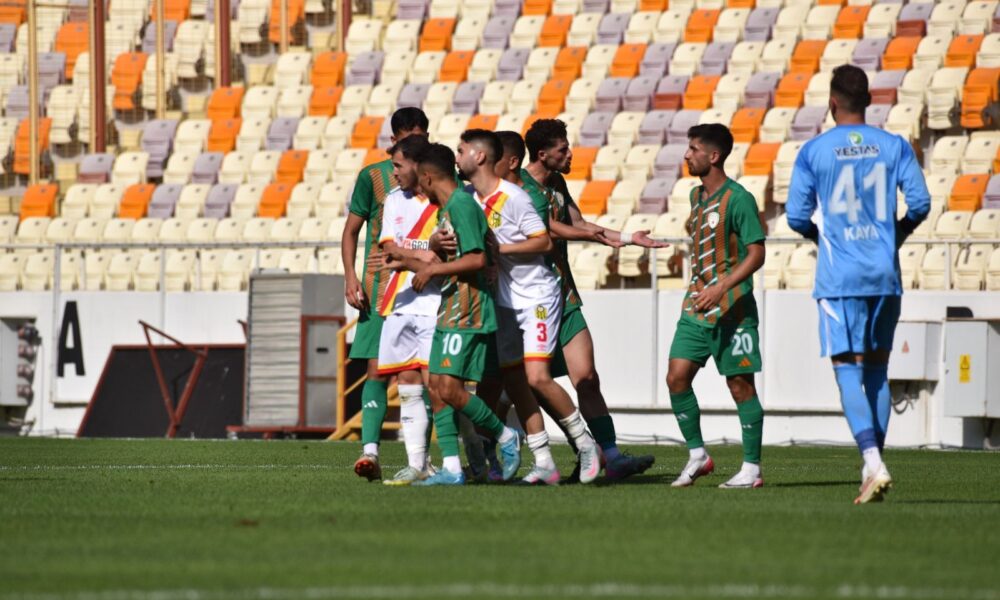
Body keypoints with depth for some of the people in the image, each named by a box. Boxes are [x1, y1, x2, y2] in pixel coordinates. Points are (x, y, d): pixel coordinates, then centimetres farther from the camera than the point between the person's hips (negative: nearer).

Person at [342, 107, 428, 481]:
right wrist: (350, 277, -5)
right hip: (381, 286, -2)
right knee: (378, 369, -11)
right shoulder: (373, 176, 3)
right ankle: (370, 451, -17)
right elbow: (351, 230, 6)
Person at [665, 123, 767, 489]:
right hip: (696, 307, 8)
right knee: (677, 377, -2)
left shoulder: (737, 199, -12)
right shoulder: (696, 196, 13)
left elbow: (756, 254, -16)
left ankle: (751, 469, 5)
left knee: (740, 384, -2)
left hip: (732, 308, -8)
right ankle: (697, 456, 10)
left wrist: (722, 288, -25)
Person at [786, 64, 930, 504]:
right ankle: (873, 465, 12)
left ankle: (873, 464, -22)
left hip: (839, 278, -3)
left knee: (848, 371, -5)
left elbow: (797, 217, -2)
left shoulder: (814, 152, -3)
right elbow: (920, 203, -2)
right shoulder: (894, 147, 3)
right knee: (877, 372, 13)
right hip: (885, 275, 3)